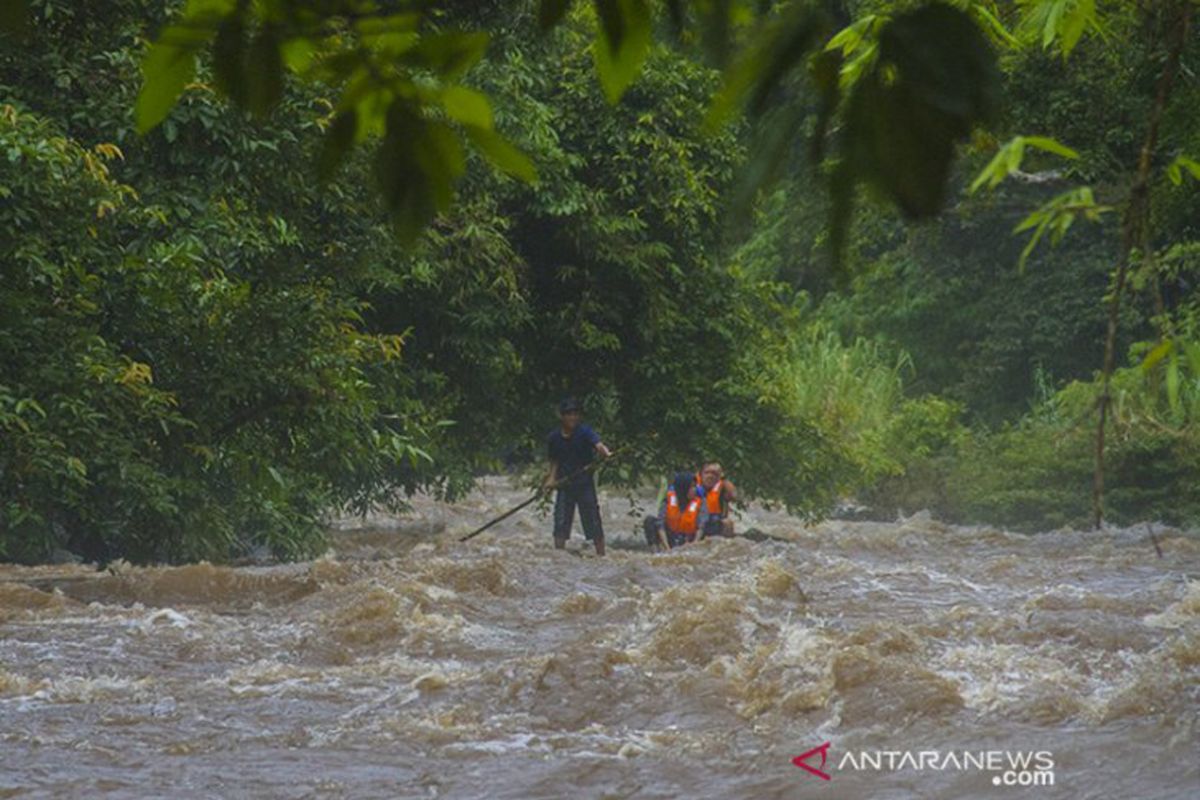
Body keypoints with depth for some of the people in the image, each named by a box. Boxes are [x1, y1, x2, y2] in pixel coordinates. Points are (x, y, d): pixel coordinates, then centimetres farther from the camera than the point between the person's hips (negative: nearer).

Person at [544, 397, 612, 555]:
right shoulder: (554, 438, 2)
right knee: (560, 524, 2)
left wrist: (605, 452, -50)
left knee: (593, 522, 0)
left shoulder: (584, 432, -10)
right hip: (564, 484, 3)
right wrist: (551, 479, -3)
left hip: (585, 484, -3)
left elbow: (598, 444, -28)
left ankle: (601, 554, 7)